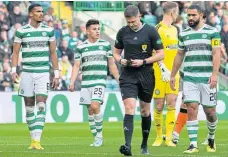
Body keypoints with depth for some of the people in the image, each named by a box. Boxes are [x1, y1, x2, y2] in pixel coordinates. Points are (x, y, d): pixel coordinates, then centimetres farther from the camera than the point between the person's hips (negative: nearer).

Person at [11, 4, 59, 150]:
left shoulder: (49, 31, 5)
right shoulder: (21, 31, 2)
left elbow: (53, 53, 10)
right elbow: (15, 52, 4)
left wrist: (57, 74, 6)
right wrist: (14, 71, -8)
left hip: (43, 73, 0)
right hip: (27, 73, 1)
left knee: (41, 106, -13)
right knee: (29, 107, 4)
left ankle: (37, 140, -18)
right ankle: (33, 139, 14)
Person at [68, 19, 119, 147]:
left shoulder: (106, 45, 6)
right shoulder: (81, 47, 7)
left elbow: (112, 64, 13)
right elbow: (76, 66, 6)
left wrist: (119, 80, 10)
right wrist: (72, 83, -4)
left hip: (100, 81, -2)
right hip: (86, 82, 2)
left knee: (95, 106, -19)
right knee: (90, 110, 3)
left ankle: (99, 135, -7)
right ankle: (96, 138, 13)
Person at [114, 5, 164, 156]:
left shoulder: (151, 31, -4)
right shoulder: (122, 32, 5)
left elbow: (161, 54, -3)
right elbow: (116, 52, 17)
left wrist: (143, 61, -14)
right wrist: (120, 60, -6)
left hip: (146, 75, -1)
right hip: (128, 75, 1)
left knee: (145, 111, 10)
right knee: (129, 109, -15)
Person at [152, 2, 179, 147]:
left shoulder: (174, 29, 15)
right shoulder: (158, 29, -9)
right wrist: (163, 69, -25)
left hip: (173, 73, 6)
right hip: (160, 73, -6)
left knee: (172, 104, -1)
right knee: (159, 106, 1)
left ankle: (169, 138, 1)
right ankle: (159, 137, 14)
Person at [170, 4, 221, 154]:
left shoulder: (212, 32, -1)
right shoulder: (184, 34, 11)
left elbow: (217, 53, -8)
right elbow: (179, 55, 20)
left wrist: (215, 74, -19)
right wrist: (173, 75, 18)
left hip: (207, 78, -2)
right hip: (189, 78, 3)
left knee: (210, 111, 3)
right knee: (192, 109, -9)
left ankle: (211, 138, 29)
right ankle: (193, 144, -8)